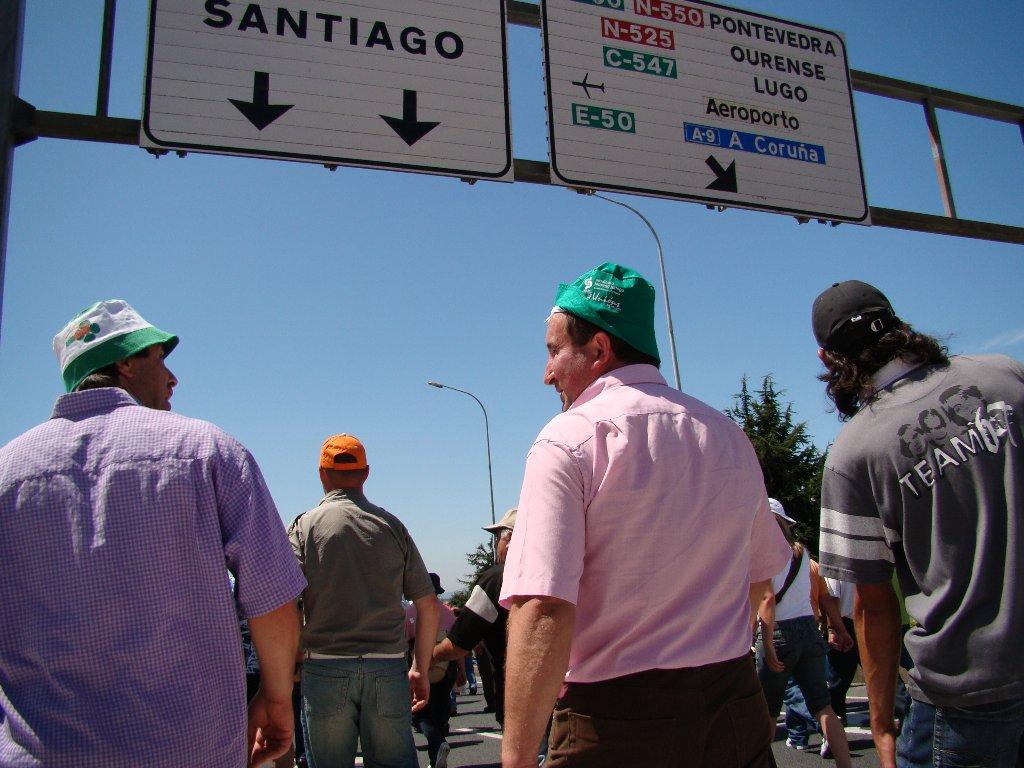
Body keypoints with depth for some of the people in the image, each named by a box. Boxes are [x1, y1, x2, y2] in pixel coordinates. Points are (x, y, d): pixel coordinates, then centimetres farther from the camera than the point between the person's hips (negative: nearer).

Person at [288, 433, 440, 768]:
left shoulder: (305, 526, 0)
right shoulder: (391, 525, 6)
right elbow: (429, 606, 6)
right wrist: (421, 669, 16)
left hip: (325, 668, -1)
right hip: (388, 668, 2)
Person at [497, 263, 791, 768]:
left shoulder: (567, 441, -14)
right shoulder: (729, 436, 5)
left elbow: (544, 610, -24)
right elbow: (758, 582, 15)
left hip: (616, 728, -5)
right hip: (739, 716, 6)